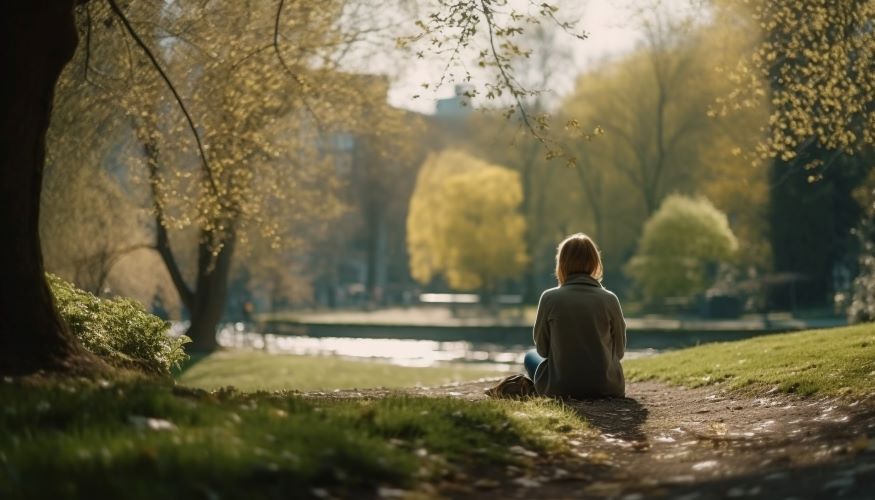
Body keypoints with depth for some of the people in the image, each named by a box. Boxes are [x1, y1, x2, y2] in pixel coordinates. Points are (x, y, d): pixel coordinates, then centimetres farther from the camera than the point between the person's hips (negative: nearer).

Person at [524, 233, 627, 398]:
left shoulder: (550, 298, -9)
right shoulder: (610, 300, -6)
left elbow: (542, 349, 1)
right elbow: (619, 351, 4)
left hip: (561, 388, -3)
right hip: (606, 388, 3)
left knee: (531, 356, 30)